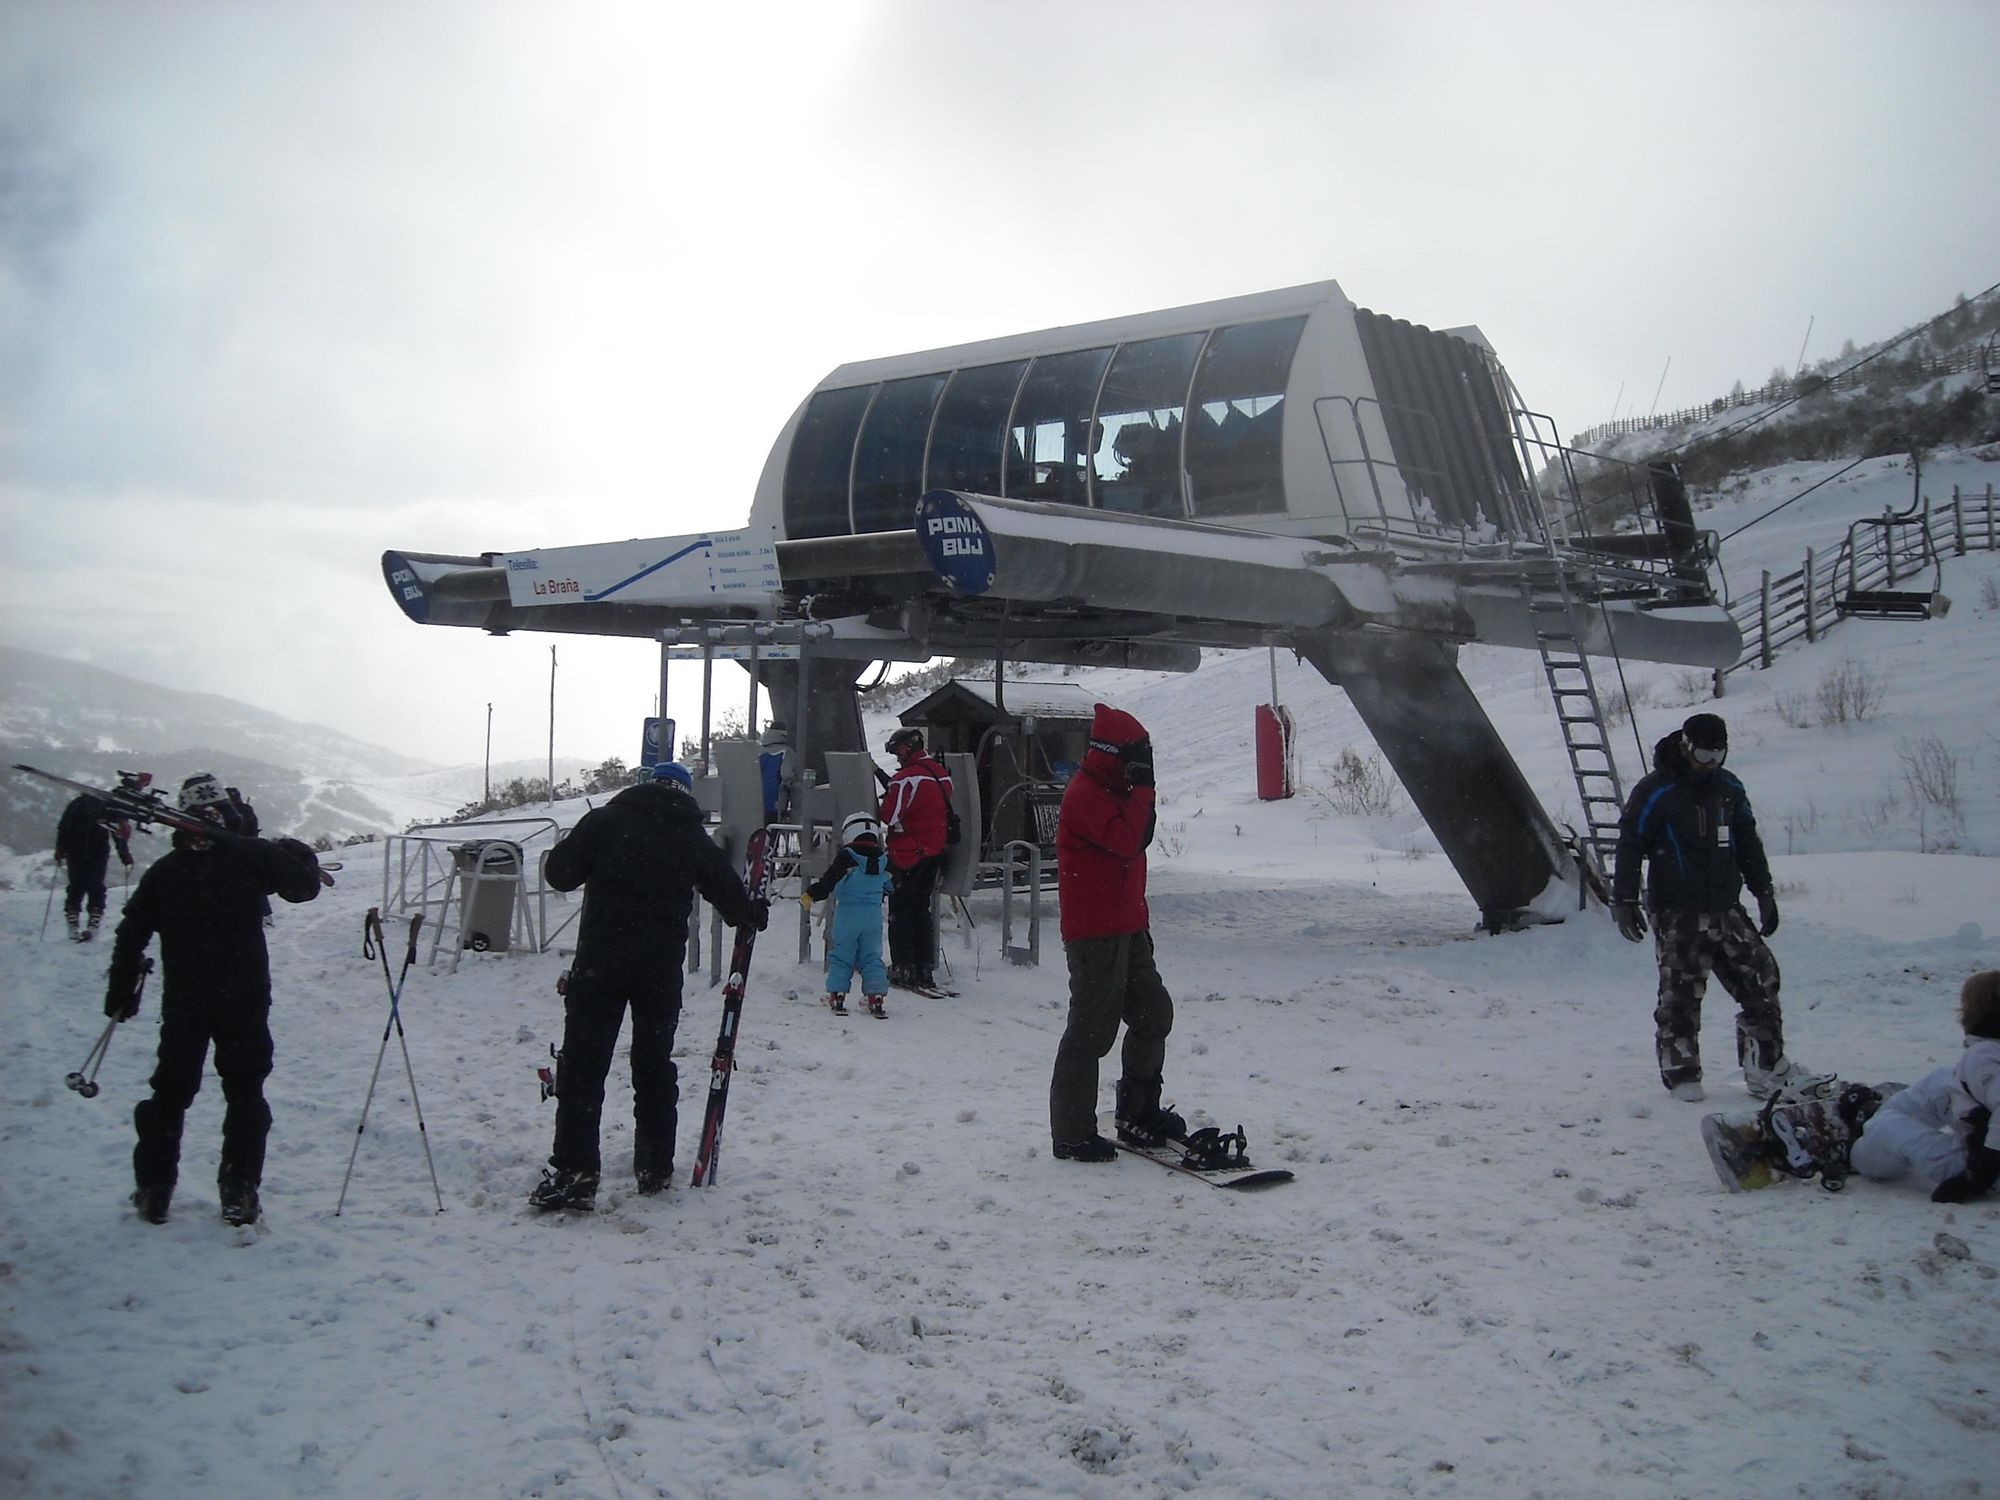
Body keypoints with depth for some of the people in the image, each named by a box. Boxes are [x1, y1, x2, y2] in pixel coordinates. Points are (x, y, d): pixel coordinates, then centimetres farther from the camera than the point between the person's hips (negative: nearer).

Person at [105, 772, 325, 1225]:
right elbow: (304, 884, -6)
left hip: (183, 1003, 2)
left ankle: (154, 1191, 18)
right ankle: (239, 1192, 5)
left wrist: (121, 993, 15)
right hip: (244, 1001, -2)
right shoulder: (252, 855, -7)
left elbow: (131, 934, 5)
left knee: (171, 1091, 15)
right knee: (245, 1091, 9)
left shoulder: (164, 870, 3)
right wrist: (298, 853, 15)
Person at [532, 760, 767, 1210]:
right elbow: (730, 898, 13)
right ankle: (654, 1168, 20)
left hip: (600, 961, -2)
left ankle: (573, 1171, -6)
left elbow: (559, 873, -3)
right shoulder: (695, 839, 6)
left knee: (583, 1064, 1)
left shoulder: (605, 819, 0)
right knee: (654, 1064, 15)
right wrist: (754, 913, 35)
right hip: (661, 970, 2)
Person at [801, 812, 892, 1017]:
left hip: (847, 914, -3)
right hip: (873, 915, 3)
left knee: (841, 955, 6)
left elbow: (828, 882, -15)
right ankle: (876, 996, 0)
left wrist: (809, 895, -8)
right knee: (872, 957, 8)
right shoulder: (883, 861, 7)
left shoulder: (846, 857, -9)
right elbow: (891, 886, 20)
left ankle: (837, 995, 3)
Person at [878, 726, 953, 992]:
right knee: (922, 910, 15)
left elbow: (890, 817, -18)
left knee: (900, 912, 3)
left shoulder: (907, 777, -18)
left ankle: (902, 968, 4)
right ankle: (925, 970, 15)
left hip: (908, 854, -7)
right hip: (935, 852, 7)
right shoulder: (942, 774, 7)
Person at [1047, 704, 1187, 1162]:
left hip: (1124, 929, 10)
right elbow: (1127, 841, -28)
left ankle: (1138, 1112, 28)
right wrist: (1142, 786, -21)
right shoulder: (1085, 795, -15)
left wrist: (1140, 919, 25)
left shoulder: (1110, 791, 19)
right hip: (1095, 935, -10)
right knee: (1092, 1030, -6)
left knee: (1153, 1013, 14)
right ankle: (1072, 1135, 2)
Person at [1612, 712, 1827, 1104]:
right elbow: (1629, 846, -6)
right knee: (1680, 994, -4)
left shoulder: (1729, 788, 12)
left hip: (1727, 910, 6)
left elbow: (1748, 843, 22)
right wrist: (1624, 901, -10)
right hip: (1677, 914, -6)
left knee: (1761, 979, 3)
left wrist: (1764, 892, 21)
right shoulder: (1655, 792, -7)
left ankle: (1768, 1070, 10)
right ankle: (1680, 1072, 9)